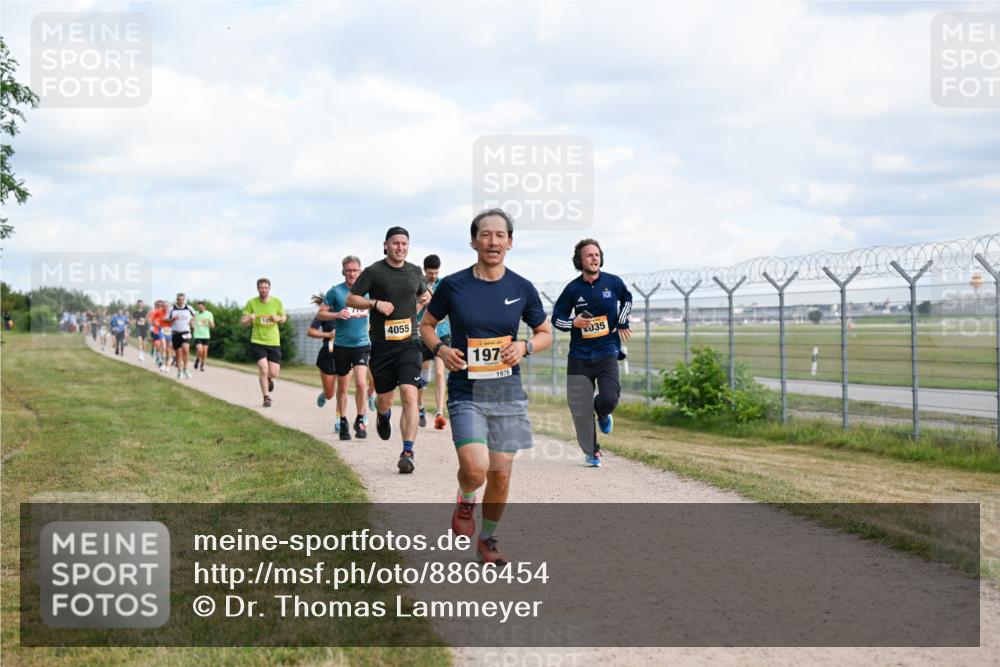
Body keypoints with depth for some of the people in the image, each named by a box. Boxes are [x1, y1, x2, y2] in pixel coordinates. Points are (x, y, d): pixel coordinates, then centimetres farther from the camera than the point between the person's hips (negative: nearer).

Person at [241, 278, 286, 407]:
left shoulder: (276, 302, -1)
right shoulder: (251, 303, -4)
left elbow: (284, 318, 11)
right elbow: (242, 322, -2)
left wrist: (279, 318, -12)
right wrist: (249, 319, -24)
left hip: (274, 342, 2)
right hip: (258, 341, -1)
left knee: (274, 374, -1)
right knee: (263, 368, -16)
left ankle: (269, 379, 38)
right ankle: (266, 397, 1)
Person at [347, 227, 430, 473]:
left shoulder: (415, 271, 10)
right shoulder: (373, 272, -2)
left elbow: (423, 293, 30)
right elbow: (351, 299, 1)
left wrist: (426, 298, 6)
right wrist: (375, 303, -14)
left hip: (408, 343, 1)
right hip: (382, 345, -1)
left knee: (409, 394, -16)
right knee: (384, 399, 7)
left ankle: (407, 452, -16)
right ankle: (382, 416, 47)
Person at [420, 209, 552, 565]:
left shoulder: (522, 289, 1)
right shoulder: (453, 285, -3)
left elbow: (545, 333, 13)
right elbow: (426, 325, 10)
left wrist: (525, 346, -8)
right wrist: (440, 349, -9)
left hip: (508, 392, 2)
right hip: (466, 392, -2)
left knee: (500, 474, 5)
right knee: (475, 469, -20)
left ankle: (487, 540, 27)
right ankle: (465, 499, 16)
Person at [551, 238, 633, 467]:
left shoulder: (613, 282, 0)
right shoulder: (573, 289, -4)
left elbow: (627, 299, 22)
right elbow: (556, 317, 6)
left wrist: (622, 322, 13)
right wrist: (574, 323, -14)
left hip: (606, 353, 0)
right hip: (579, 356, 0)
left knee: (609, 400, -18)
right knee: (580, 409, -1)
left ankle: (602, 412, 20)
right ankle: (592, 452, 17)